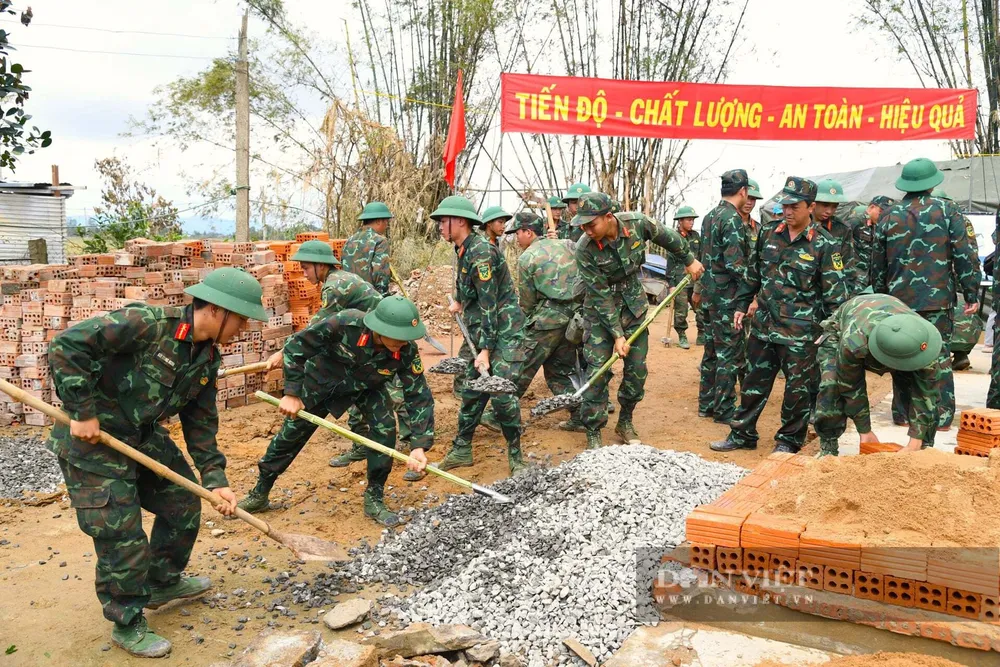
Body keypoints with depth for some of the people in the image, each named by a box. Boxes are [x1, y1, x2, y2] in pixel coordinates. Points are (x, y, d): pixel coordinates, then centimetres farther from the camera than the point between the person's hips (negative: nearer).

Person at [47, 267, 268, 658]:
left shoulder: (208, 358, -1)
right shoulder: (148, 323, -27)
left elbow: (200, 422, 6)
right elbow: (67, 345, -29)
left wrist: (214, 479, 1)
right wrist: (83, 412, -26)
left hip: (145, 435, 8)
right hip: (91, 436, -8)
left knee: (184, 503, 15)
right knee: (121, 533, -4)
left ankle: (163, 582, 39)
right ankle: (127, 625, 16)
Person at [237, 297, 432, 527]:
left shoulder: (407, 352, -34)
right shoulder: (344, 323, -41)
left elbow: (419, 397, -28)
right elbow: (296, 346, -28)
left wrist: (419, 446, -37)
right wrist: (292, 393, -27)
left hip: (367, 387, 1)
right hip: (322, 380, -1)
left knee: (385, 429, -20)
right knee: (291, 434, 8)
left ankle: (375, 498, 1)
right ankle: (259, 494, 30)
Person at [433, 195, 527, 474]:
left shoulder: (480, 252, -20)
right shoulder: (464, 250, 7)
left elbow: (490, 305, -22)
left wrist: (485, 350, -22)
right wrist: (461, 304, 33)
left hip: (503, 329, -9)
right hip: (479, 329, 9)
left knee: (502, 393, -13)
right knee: (470, 389, 11)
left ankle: (515, 454, 3)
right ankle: (461, 450, 22)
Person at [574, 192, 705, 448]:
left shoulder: (636, 223, -18)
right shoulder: (585, 250, -24)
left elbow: (668, 237, 4)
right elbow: (600, 296, -20)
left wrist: (689, 260, 16)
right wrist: (617, 335, -20)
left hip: (634, 305, 3)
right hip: (601, 312, -3)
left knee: (637, 369, 6)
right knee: (598, 372, -7)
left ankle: (625, 422, 26)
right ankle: (593, 434, 5)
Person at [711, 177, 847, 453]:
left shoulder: (824, 244, -8)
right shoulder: (768, 234, 5)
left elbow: (835, 292, -7)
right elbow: (753, 274, 16)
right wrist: (741, 305, 15)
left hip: (800, 332, -5)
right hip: (764, 324, 5)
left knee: (797, 388, 6)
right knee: (754, 382, 13)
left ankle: (789, 440, 22)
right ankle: (742, 435, 25)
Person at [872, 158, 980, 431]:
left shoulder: (888, 216, 4)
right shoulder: (947, 211, -2)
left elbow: (877, 264, 9)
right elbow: (965, 257, -5)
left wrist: (881, 296, 19)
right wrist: (971, 294, 1)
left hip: (899, 300, 2)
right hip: (938, 299, -2)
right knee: (940, 357, 5)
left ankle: (904, 413, 15)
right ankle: (942, 416, 6)